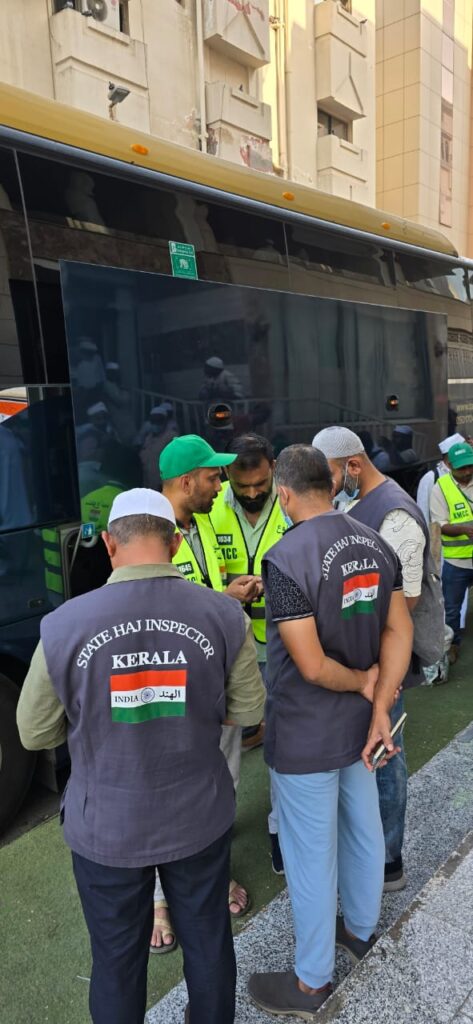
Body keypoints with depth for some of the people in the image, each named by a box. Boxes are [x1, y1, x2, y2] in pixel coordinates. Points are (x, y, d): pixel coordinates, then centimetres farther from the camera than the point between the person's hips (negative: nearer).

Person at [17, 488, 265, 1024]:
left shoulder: (63, 626, -19)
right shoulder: (225, 616, -16)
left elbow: (34, 733, -6)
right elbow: (248, 709, -3)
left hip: (105, 829, -1)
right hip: (200, 819, 2)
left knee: (118, 960, 22)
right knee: (208, 942, 26)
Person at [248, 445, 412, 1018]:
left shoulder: (285, 558, -26)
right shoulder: (376, 546, -3)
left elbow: (311, 665, -27)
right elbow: (398, 632, -4)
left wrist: (364, 685, -10)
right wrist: (379, 708, -8)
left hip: (305, 736, -7)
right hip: (358, 724, 7)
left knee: (311, 856, 11)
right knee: (362, 830, 25)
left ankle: (311, 983, 32)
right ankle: (359, 929, 49)